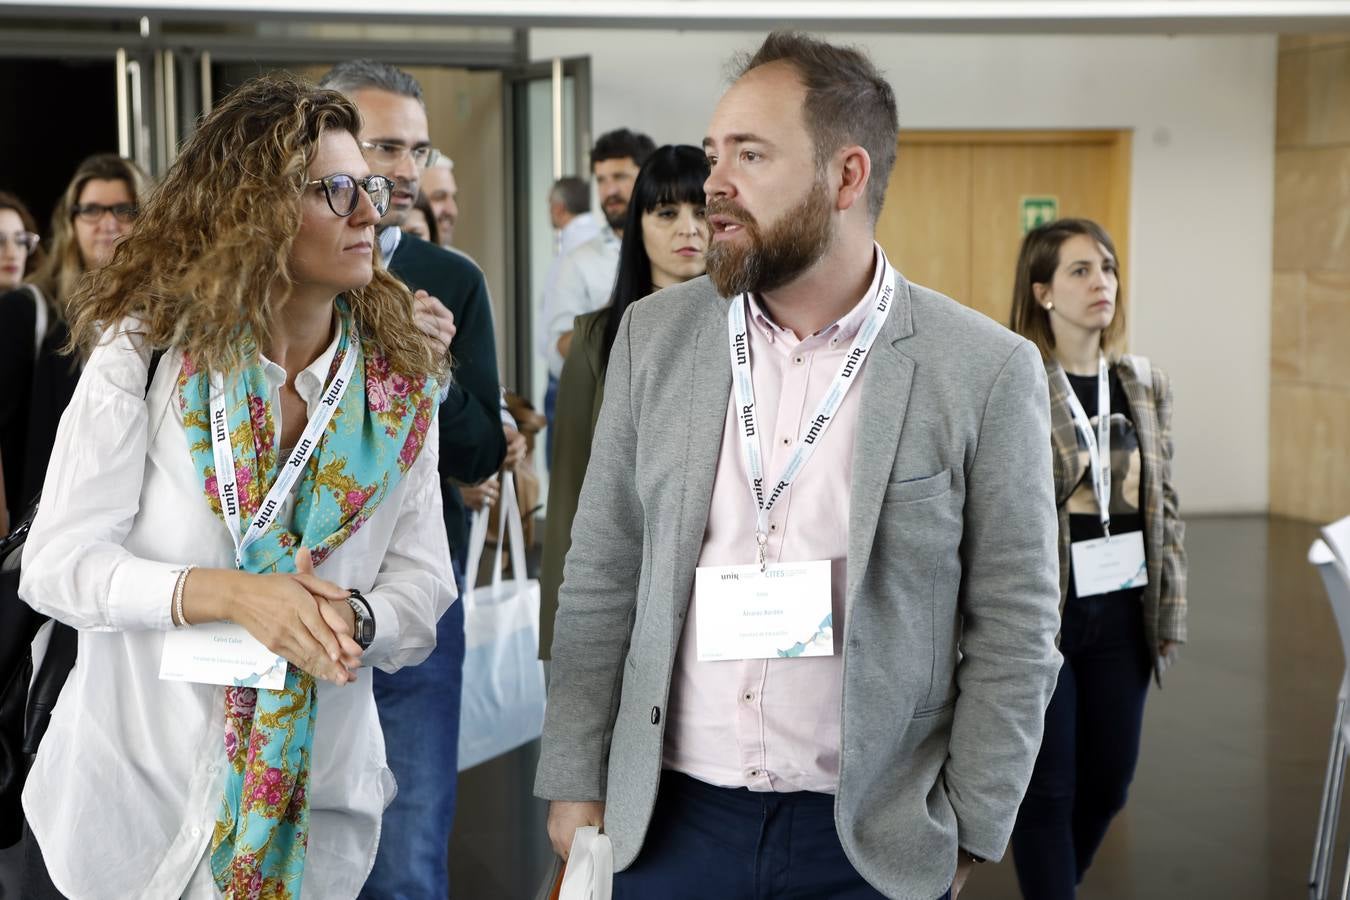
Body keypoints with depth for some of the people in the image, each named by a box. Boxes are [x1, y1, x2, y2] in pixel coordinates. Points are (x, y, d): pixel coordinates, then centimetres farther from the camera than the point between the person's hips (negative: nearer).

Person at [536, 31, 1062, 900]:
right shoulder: (657, 335, 2)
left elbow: (1014, 630, -4)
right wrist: (576, 788, 3)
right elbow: (601, 581, 5)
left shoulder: (986, 371, -8)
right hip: (667, 822, 3)